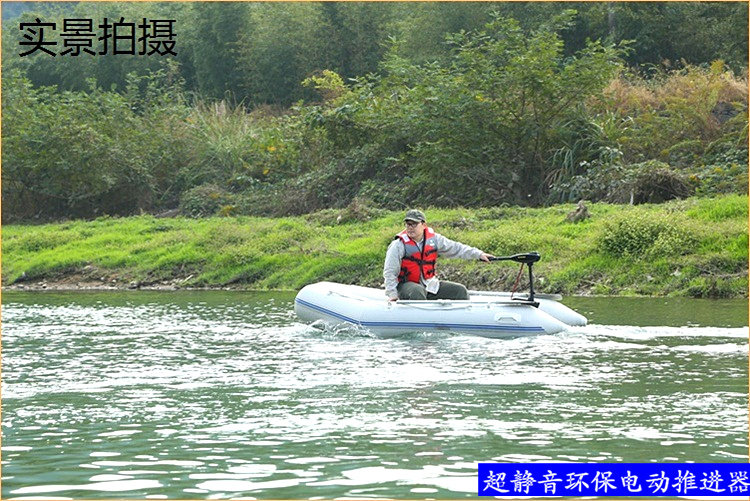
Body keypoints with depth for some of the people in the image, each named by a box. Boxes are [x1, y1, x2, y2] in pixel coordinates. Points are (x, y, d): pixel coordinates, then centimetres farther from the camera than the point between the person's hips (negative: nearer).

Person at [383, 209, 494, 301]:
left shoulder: (433, 239, 2)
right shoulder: (399, 245, -12)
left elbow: (456, 248, 11)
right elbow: (389, 272, -10)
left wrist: (479, 254, 10)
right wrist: (392, 295, -17)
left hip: (430, 284, 6)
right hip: (406, 285, -6)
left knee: (460, 291, -1)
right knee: (417, 293, -40)